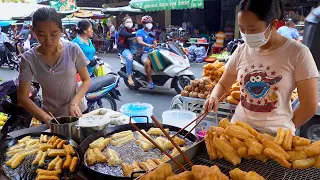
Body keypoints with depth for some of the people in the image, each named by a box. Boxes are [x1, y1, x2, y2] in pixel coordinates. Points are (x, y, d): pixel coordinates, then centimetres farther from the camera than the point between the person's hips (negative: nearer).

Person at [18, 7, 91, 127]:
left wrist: (74, 103, -21)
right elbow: (22, 97, -12)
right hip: (51, 115, 0)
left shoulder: (73, 50, -14)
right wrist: (46, 117, -25)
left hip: (78, 111, 0)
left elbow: (86, 80, -6)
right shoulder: (28, 58, -14)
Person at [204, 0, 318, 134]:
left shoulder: (297, 53, -11)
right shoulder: (241, 51, 0)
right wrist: (214, 97, -9)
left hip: (276, 135, -3)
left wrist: (284, 129, 1)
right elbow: (223, 84, 11)